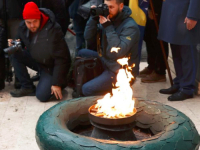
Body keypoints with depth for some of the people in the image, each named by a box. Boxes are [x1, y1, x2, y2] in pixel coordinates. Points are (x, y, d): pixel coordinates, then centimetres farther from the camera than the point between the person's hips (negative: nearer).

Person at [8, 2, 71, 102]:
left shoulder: (53, 30, -28)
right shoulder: (23, 27, -10)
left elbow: (61, 59, -25)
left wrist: (56, 83, -25)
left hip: (52, 66, -6)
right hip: (35, 59, 6)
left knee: (42, 96, -20)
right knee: (14, 54, -17)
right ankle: (28, 87, -5)